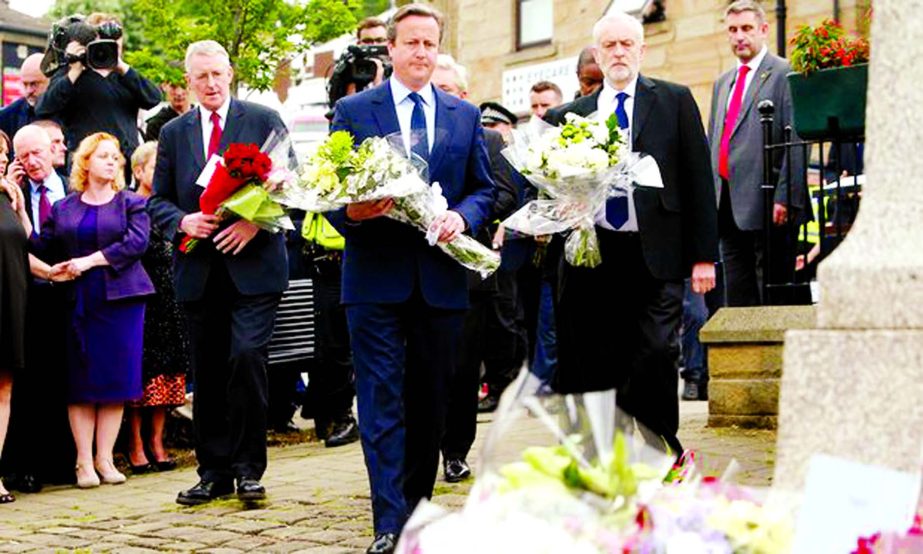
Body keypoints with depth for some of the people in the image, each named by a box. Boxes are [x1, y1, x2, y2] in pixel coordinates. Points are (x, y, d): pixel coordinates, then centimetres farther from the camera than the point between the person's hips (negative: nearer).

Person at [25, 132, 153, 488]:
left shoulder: (131, 203, 8)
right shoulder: (63, 209, 13)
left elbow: (136, 242, -8)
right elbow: (40, 248, 6)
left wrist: (91, 260, -11)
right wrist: (20, 212, -3)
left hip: (120, 300, -1)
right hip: (77, 302, 1)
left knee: (116, 380, -2)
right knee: (80, 382, 0)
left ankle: (104, 458, 6)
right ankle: (84, 461, 5)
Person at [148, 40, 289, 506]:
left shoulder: (264, 121, 4)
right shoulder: (173, 133, 13)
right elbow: (158, 200, 13)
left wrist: (256, 223, -14)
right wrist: (182, 221, -8)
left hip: (253, 263, -3)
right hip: (198, 271, 3)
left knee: (247, 357, -15)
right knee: (207, 373, 7)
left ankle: (248, 468, -2)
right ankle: (214, 472, 18)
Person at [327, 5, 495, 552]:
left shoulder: (465, 115, 12)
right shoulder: (353, 110, 5)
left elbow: (484, 188, 12)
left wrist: (461, 216, -9)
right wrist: (352, 213, -18)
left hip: (441, 276, 3)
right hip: (376, 276, -3)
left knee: (430, 401, 10)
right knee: (383, 402, -7)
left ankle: (418, 510, 23)